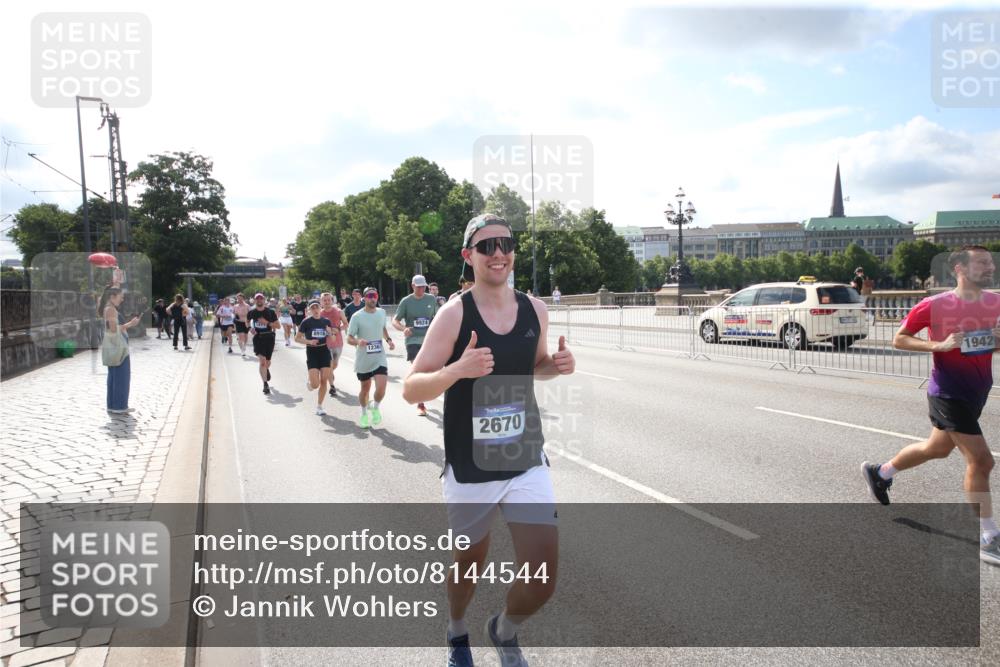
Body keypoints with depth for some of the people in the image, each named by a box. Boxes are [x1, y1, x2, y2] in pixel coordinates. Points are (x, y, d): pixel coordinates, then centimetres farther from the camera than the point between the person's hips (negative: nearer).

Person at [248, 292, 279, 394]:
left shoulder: (270, 312, -4)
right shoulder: (252, 312, 1)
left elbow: (277, 325, -2)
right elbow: (247, 322, 21)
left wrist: (267, 322, -17)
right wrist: (250, 328, 0)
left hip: (269, 337, 1)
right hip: (258, 337, -1)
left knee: (267, 361, 15)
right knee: (262, 361, -14)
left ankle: (267, 370, 53)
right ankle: (265, 384, -11)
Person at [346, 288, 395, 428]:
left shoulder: (382, 313, 4)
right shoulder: (357, 317, -9)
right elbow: (349, 338, -9)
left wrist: (388, 340, 6)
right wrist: (358, 341, -31)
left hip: (379, 358, 2)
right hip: (363, 360, -2)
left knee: (381, 388, -15)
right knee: (365, 388, 12)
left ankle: (375, 407, 16)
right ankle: (364, 413, 39)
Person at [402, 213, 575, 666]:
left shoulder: (535, 310, -1)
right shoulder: (453, 314, -13)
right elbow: (410, 390, -13)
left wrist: (557, 365, -6)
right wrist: (457, 370, -32)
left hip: (527, 463, 3)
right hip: (469, 470, -2)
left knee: (542, 582, -4)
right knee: (469, 563, 18)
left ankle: (504, 630, 31)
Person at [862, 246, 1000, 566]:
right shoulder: (935, 305, -15)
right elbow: (899, 339, -7)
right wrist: (938, 345, -22)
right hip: (948, 394, -7)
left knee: (937, 448, 23)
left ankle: (879, 472, 45)